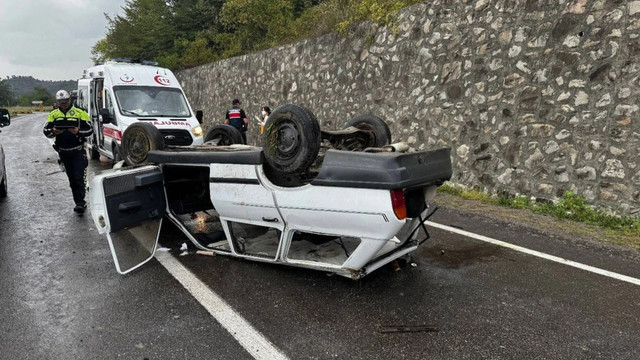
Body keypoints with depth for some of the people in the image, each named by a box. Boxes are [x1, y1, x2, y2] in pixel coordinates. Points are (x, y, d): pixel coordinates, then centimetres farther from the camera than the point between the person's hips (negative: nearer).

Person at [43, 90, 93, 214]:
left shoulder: (80, 113, 0)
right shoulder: (53, 115, 9)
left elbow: (90, 130, -2)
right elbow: (45, 131, 8)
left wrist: (78, 131, -21)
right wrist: (53, 132, -15)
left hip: (78, 151, -4)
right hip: (63, 152, 4)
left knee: (79, 177, -12)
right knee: (72, 179, 9)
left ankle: (80, 203, -10)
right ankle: (80, 204, 17)